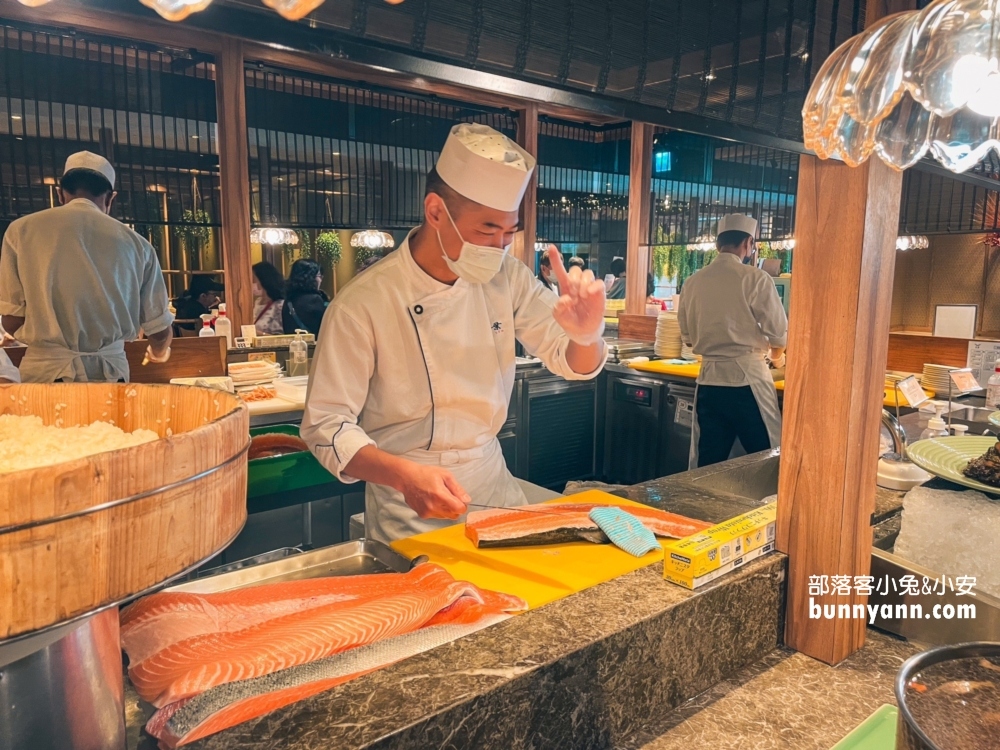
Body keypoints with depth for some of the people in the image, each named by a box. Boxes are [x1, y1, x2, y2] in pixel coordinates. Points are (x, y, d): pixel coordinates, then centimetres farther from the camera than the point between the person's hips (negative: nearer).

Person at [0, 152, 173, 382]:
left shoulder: (22, 230, 2)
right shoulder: (135, 243, 3)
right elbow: (160, 330, 9)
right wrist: (158, 352, 31)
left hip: (46, 371, 0)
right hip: (109, 371, 1)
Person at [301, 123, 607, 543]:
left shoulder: (507, 279, -4)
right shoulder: (362, 305, -19)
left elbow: (574, 363, 1)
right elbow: (327, 426, -16)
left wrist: (587, 333, -24)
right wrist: (405, 476, -34)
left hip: (494, 484, 5)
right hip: (411, 510, -4)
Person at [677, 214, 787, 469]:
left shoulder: (693, 282, 5)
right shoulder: (754, 277, -9)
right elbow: (779, 332, -5)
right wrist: (776, 355, 16)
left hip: (709, 380, 5)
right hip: (747, 379, -5)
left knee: (708, 464, 12)